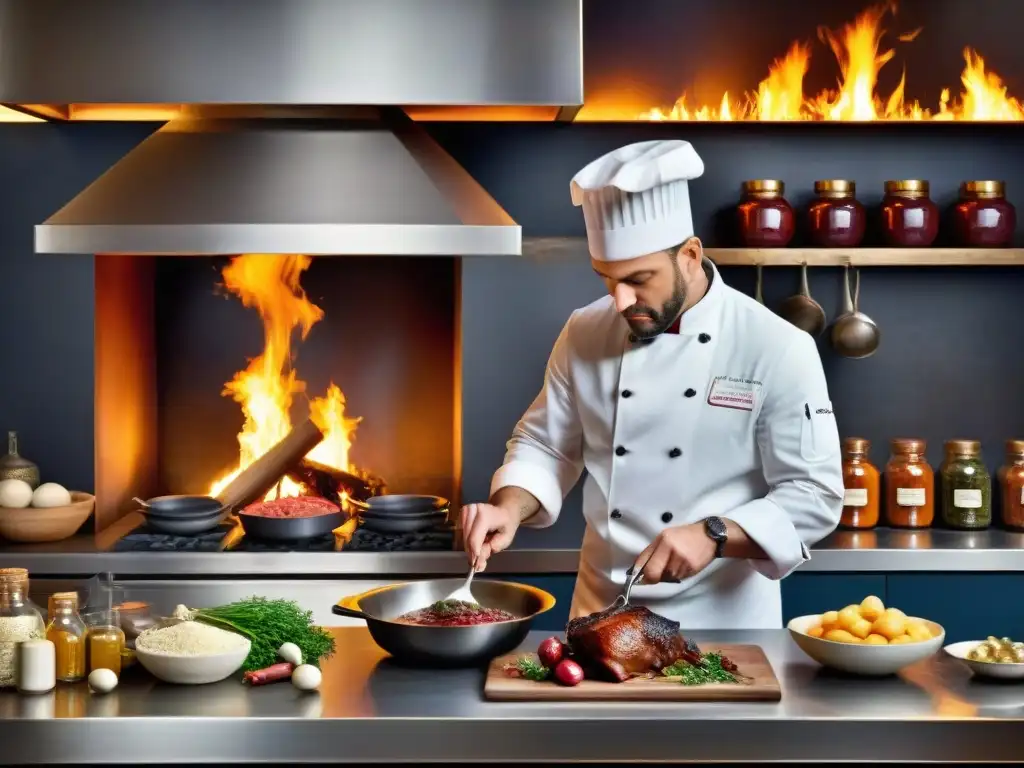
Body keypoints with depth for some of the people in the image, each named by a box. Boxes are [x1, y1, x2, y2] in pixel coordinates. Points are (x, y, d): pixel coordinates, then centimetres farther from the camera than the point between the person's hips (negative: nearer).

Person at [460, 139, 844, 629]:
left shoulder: (776, 348, -14)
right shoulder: (585, 335, -2)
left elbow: (814, 496, -14)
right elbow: (545, 445, 8)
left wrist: (713, 536, -27)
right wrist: (510, 507, -12)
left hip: (721, 623, -3)